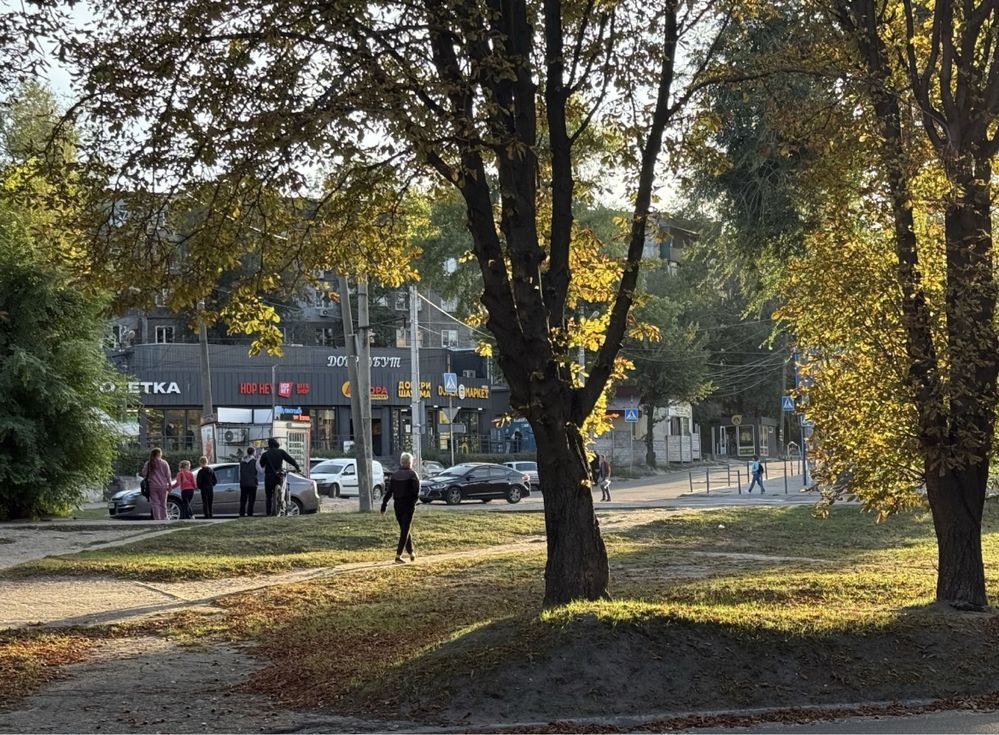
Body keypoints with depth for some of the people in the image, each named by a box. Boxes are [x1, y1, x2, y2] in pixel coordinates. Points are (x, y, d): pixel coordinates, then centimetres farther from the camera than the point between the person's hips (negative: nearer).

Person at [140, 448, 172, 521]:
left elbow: (144, 474, -2)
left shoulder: (148, 463, 0)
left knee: (155, 504, 1)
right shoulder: (164, 463, -2)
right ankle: (163, 519, 6)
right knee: (163, 504, 8)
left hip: (152, 486, 0)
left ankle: (157, 520, -6)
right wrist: (169, 485, 4)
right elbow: (168, 475, -2)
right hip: (162, 486, 0)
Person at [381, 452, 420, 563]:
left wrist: (384, 505, 4)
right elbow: (416, 491, -14)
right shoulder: (412, 475, -5)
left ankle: (411, 553, 25)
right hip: (408, 504, -5)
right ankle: (398, 555, -11)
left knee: (404, 529, 17)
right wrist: (414, 502, -2)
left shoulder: (394, 475, 7)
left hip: (397, 504, 5)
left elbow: (388, 491, 4)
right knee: (405, 530, -3)